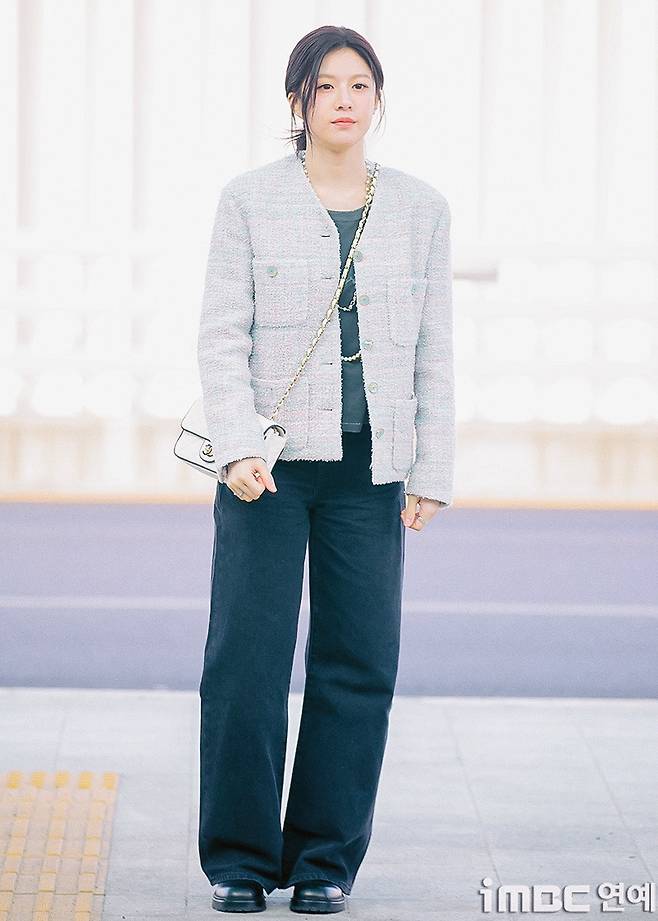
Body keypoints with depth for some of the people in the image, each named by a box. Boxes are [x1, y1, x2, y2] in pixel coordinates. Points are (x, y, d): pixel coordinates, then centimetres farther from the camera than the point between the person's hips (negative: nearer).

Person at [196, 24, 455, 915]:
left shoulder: (420, 207, 6)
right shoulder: (249, 200, 0)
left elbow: (433, 351, 8)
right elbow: (222, 338, -3)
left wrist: (432, 474, 3)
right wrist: (237, 448, -16)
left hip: (369, 470, 2)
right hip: (268, 462, -2)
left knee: (357, 664, 1)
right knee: (246, 661, -3)